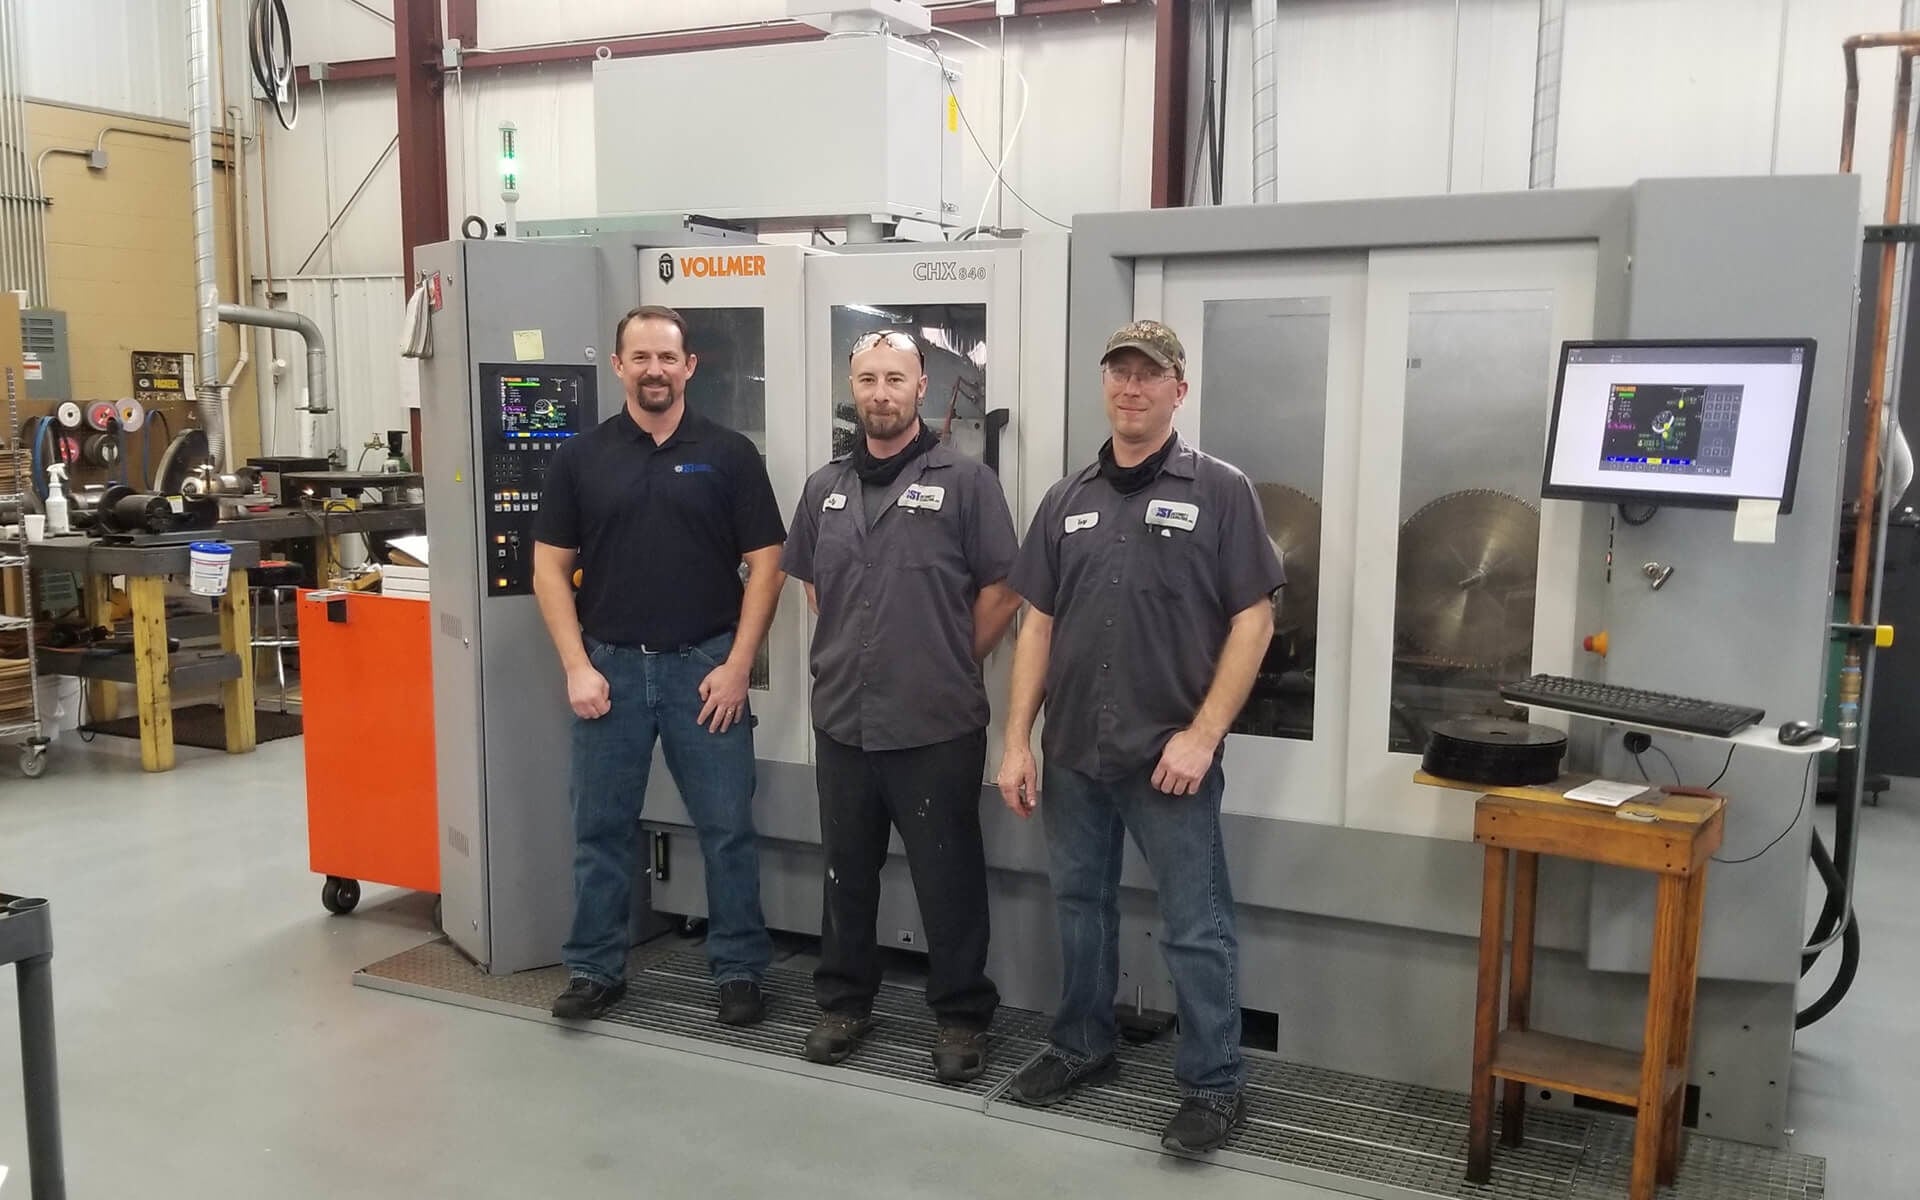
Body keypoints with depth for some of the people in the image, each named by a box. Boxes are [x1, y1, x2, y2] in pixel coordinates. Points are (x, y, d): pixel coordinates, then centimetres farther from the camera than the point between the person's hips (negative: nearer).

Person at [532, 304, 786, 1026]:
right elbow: (550, 568, 5)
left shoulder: (728, 455, 1)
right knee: (600, 827, 9)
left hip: (705, 667, -1)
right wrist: (577, 666, -5)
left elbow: (765, 564, -1)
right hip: (610, 667, 2)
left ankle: (739, 969, 18)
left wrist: (737, 665, -8)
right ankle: (595, 969, 24)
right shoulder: (581, 458, 5)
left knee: (727, 826, 4)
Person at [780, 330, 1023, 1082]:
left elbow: (1001, 591, -4)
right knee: (847, 872, 17)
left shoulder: (964, 481, -6)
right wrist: (854, 652, 13)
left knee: (948, 879, 6)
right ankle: (844, 1000, 33)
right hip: (842, 720, 5)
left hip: (937, 727, -4)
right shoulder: (825, 488, 10)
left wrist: (951, 664, 1)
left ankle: (961, 1015, 21)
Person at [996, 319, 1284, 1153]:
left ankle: (1215, 1083, 17)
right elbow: (1037, 624, 9)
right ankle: (1081, 1045, 35)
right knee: (1080, 904, 17)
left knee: (1195, 926, 3)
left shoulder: (1220, 491, -3)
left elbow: (1253, 621, -6)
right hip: (1072, 751, 5)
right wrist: (1017, 741, 4)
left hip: (1170, 754, -4)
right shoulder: (1068, 499, 9)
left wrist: (1203, 734, -14)